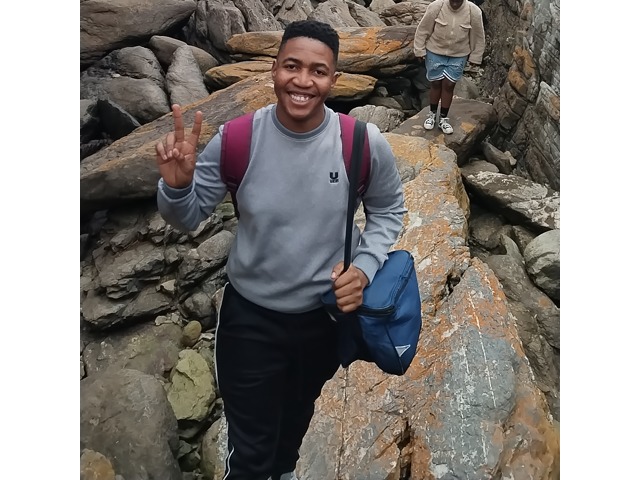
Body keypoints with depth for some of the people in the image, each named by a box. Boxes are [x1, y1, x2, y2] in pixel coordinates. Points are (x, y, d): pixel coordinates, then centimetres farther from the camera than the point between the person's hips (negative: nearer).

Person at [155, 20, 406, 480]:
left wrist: (365, 267, -17)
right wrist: (177, 184, -31)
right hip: (250, 315, -2)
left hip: (328, 313, 2)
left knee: (299, 409, 33)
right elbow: (188, 217, -8)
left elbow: (388, 209, -1)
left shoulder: (365, 144, -19)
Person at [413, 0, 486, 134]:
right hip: (435, 52, 0)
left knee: (448, 85, 1)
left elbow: (478, 36, -2)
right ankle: (432, 114, 27)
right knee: (436, 84, 6)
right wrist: (419, 50, -5)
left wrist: (475, 57, 3)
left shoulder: (474, 12, -15)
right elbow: (423, 29, -8)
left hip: (458, 56, 1)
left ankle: (443, 119, 15)